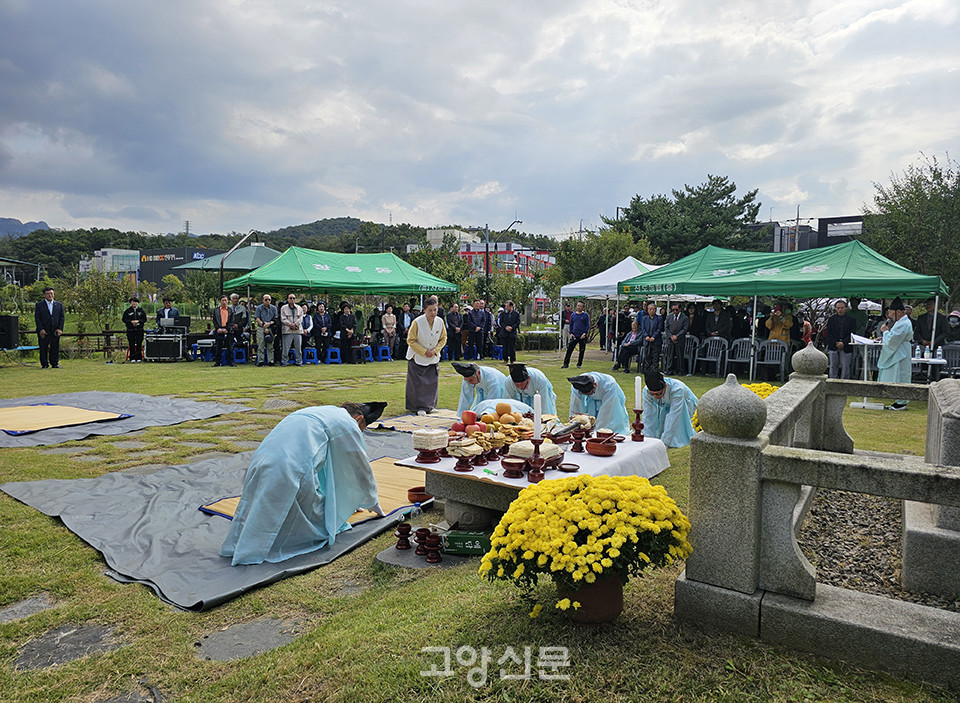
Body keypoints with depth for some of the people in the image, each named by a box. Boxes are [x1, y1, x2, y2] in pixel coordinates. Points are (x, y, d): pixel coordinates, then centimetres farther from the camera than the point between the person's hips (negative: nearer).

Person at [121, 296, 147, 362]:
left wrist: (138, 321, -11)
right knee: (131, 344, -2)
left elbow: (145, 319, 6)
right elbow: (124, 319, 5)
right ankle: (132, 358, 3)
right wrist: (131, 322, -10)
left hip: (139, 330, 0)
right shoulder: (127, 311, 7)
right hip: (130, 330, 0)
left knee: (139, 344, 0)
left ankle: (139, 358, 6)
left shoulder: (141, 310, 9)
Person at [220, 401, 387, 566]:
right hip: (293, 471, -8)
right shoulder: (348, 424, 11)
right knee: (322, 527, 6)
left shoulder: (320, 412, 33)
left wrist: (346, 502, 55)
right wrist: (373, 503, 38)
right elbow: (361, 470, 19)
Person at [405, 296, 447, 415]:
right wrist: (424, 351, -16)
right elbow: (410, 340, -13)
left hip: (433, 358, 4)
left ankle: (430, 405, 21)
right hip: (417, 358, -4)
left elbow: (443, 339, 4)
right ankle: (419, 407, 7)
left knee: (433, 382, 7)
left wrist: (435, 351, -10)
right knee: (419, 383, -4)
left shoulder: (440, 321, -10)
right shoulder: (417, 322, -22)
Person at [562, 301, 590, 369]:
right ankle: (566, 364, -2)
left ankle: (579, 364, 16)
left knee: (582, 351, 4)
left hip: (582, 336, -2)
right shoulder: (573, 315, 11)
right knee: (569, 350, -5)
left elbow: (588, 325, -1)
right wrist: (571, 333, 1)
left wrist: (585, 333, -13)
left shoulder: (586, 315, 1)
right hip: (574, 336, 2)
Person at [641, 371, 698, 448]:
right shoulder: (646, 391, -29)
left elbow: (673, 416, -43)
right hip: (667, 406, 4)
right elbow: (647, 416, -28)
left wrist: (664, 443, -45)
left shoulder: (677, 389, -40)